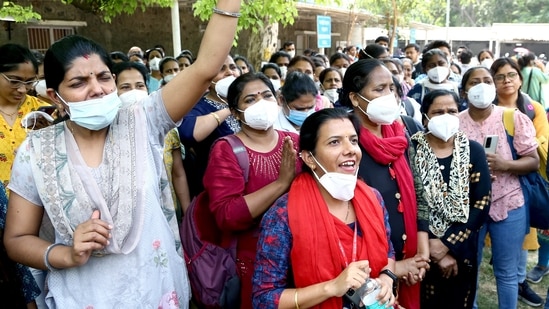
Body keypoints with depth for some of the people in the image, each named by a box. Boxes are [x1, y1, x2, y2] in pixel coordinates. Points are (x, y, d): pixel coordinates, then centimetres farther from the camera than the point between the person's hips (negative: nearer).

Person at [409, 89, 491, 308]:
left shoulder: (473, 151, -1)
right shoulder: (412, 150, -8)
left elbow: (482, 204, -5)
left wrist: (448, 244, -12)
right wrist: (434, 248, -14)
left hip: (461, 250, 2)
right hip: (422, 251, -2)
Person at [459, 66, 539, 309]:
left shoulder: (514, 118, -3)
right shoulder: (455, 123, -2)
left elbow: (534, 161, -2)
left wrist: (505, 164, -20)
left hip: (508, 204, 0)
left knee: (507, 272, 10)